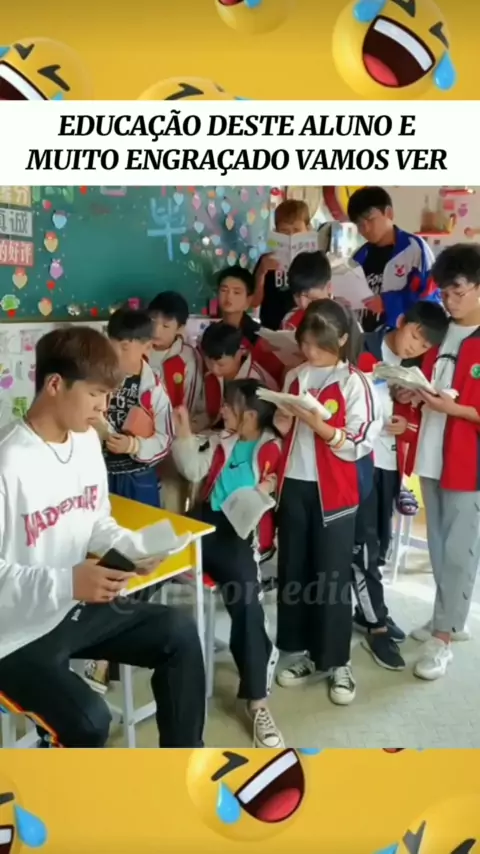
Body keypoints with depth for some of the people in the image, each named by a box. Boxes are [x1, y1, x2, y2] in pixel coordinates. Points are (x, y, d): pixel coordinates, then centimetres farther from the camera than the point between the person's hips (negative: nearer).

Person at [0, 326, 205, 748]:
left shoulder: (87, 441, 0)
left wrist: (136, 548, -8)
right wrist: (66, 583, -33)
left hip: (79, 607, 8)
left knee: (179, 631, 1)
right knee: (89, 720, -25)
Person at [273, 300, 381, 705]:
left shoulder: (354, 383, -7)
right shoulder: (294, 377, 9)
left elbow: (359, 444, -11)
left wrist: (316, 422, -21)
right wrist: (284, 419, -5)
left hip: (334, 490, -5)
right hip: (294, 484, 5)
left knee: (332, 574, 3)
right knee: (293, 570, 11)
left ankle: (338, 661, 18)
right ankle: (307, 652, 27)